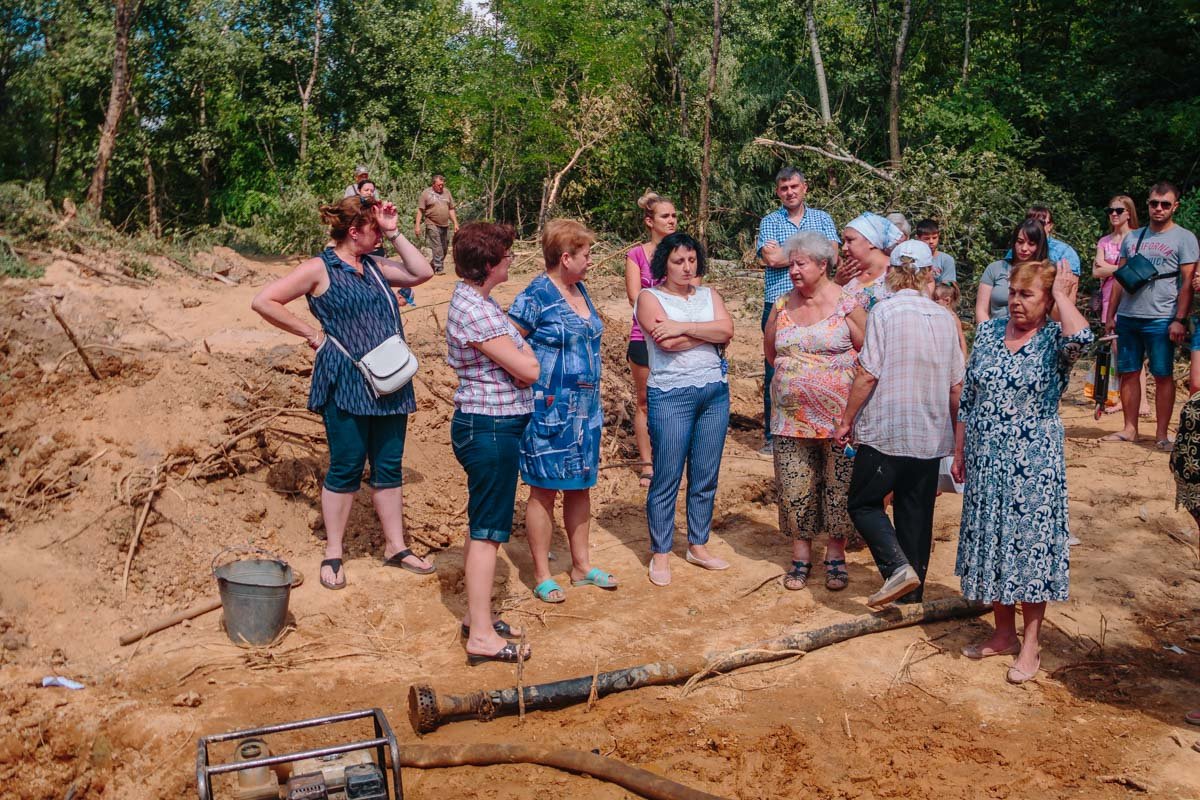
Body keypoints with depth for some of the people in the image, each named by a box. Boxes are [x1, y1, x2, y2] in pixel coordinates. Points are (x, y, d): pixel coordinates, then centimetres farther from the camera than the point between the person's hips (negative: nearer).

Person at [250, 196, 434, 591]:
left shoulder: (374, 266, 14)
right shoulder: (320, 269, -5)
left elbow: (422, 272, 12)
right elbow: (263, 301, -7)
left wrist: (394, 233, 7)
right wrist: (311, 332, -7)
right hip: (345, 384, -6)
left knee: (389, 466, 11)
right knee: (346, 467, 0)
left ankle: (396, 547, 22)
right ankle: (332, 555, 14)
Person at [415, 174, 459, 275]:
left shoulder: (446, 192, 12)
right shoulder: (426, 193, -3)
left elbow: (451, 209, 18)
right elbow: (420, 210, -4)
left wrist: (455, 223, 12)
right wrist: (417, 225, -10)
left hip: (445, 225, 6)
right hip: (432, 225, -6)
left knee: (444, 248, 9)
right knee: (437, 248, -12)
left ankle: (435, 267, 21)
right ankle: (438, 268, -9)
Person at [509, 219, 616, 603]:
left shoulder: (579, 291, 11)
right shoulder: (536, 297, -14)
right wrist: (534, 388, -13)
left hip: (585, 409, 8)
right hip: (550, 410, -8)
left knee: (580, 486, 15)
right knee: (544, 490, 2)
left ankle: (581, 566, 28)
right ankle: (542, 576, 13)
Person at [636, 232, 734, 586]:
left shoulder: (709, 295, 13)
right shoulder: (649, 297, -1)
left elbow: (726, 329, -6)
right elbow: (667, 342, -16)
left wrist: (683, 327, -14)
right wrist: (708, 333, -5)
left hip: (715, 392, 5)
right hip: (671, 395, -5)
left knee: (706, 477, 10)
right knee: (667, 479, -1)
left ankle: (698, 545, 24)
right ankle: (660, 554, 10)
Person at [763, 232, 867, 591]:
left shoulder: (846, 304, -6)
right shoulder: (783, 306, 7)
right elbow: (770, 353, 18)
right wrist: (794, 374, 9)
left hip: (838, 416, -3)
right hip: (791, 417, 4)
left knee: (839, 488, 5)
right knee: (794, 488, 6)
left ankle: (836, 556, 20)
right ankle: (800, 555, 20)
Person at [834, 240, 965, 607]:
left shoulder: (884, 311, -10)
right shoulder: (945, 318, 5)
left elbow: (867, 375, -13)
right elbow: (956, 386, 9)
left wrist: (847, 420, -2)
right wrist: (956, 431, 22)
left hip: (886, 431, -5)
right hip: (932, 435, 5)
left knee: (863, 503, 9)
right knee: (916, 513, 13)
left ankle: (899, 567, -10)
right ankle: (912, 595, 19)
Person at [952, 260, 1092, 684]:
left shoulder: (1054, 339, -8)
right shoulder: (988, 331, 5)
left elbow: (1081, 337, -35)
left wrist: (1062, 295, -19)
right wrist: (959, 453, 10)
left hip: (1033, 465, -4)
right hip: (985, 461, 5)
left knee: (1031, 546, 3)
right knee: (990, 545, 12)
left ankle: (1030, 645, 17)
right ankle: (1003, 634, 28)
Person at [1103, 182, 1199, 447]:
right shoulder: (1132, 237, 14)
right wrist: (1111, 315, 10)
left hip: (1160, 319, -5)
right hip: (1128, 317, 5)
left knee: (1163, 376, 1)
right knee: (1128, 373, 7)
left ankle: (1161, 434, 7)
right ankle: (1130, 429, 15)